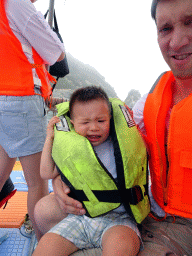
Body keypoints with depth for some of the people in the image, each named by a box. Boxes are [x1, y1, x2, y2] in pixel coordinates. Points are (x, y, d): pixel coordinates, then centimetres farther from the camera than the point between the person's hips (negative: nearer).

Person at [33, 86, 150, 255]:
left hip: (118, 218, -2)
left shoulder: (121, 146, -2)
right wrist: (50, 138, 6)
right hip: (79, 218, 3)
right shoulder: (70, 151, 4)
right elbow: (47, 173, 13)